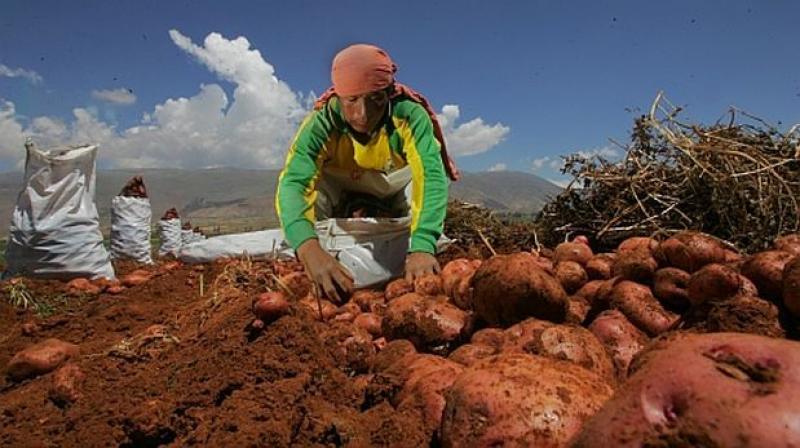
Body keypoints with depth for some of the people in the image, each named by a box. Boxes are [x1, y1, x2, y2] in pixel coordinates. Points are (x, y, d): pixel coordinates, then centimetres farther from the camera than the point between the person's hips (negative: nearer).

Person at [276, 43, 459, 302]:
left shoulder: (410, 115, -38)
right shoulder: (322, 122, -37)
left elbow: (431, 177, -48)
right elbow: (292, 182, -49)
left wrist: (422, 247, -65)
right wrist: (309, 249, -68)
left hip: (396, 179, 2)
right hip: (341, 186, -1)